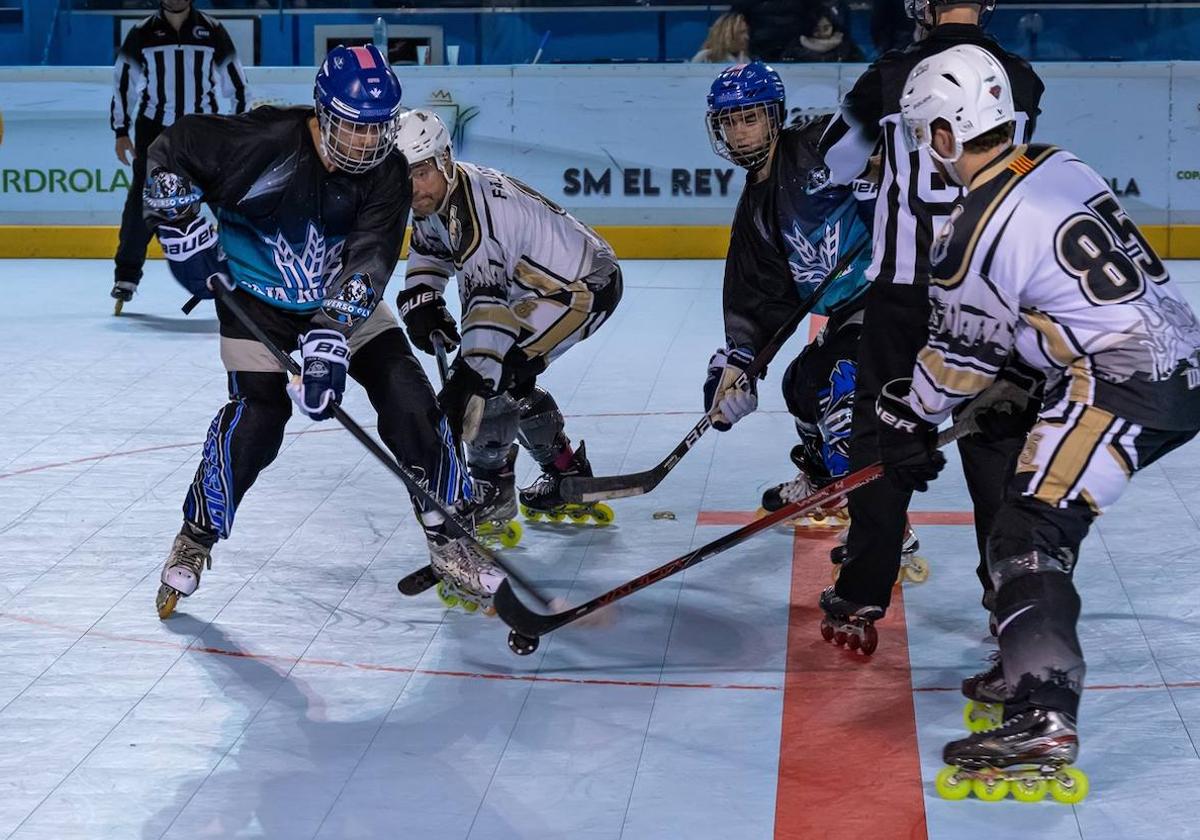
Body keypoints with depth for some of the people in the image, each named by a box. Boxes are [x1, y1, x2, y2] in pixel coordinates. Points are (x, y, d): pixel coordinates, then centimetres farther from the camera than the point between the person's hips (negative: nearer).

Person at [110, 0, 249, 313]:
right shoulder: (142, 34, 2)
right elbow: (123, 81, 7)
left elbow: (234, 81, 6)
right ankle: (127, 273, 5)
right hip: (154, 128, 0)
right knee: (142, 198, -4)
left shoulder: (213, 31, 1)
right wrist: (121, 131, 2)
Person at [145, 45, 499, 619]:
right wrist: (186, 233, -16)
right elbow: (170, 152, -13)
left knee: (407, 396, -10)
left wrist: (331, 335, -38)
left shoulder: (386, 171, -18)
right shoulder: (265, 142, -26)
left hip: (342, 301, 3)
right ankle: (196, 538, 5)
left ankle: (447, 538, 3)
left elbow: (369, 258, -27)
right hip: (256, 298, -3)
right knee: (257, 415, -17)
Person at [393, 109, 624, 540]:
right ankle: (568, 477, 30)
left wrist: (468, 376, -43)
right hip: (536, 281, 11)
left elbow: (485, 303, -38)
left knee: (494, 374, -17)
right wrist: (420, 299, 3)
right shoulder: (436, 197, -1)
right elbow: (430, 248, 20)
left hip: (584, 289, -11)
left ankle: (492, 496, -3)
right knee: (509, 380, 17)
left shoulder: (477, 212, -31)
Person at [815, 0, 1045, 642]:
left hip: (903, 286, -1)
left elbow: (833, 166, 7)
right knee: (996, 430, 13)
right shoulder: (1020, 79, -2)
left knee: (883, 427, 9)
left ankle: (864, 589, 10)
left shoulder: (889, 78, -7)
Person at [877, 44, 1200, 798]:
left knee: (1030, 533, -12)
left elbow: (962, 354, -1)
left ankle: (1044, 718, -25)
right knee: (1048, 507, 23)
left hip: (1124, 384, -9)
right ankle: (1034, 662, 30)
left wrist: (911, 420, 16)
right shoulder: (1062, 167, 12)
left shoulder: (979, 231, -12)